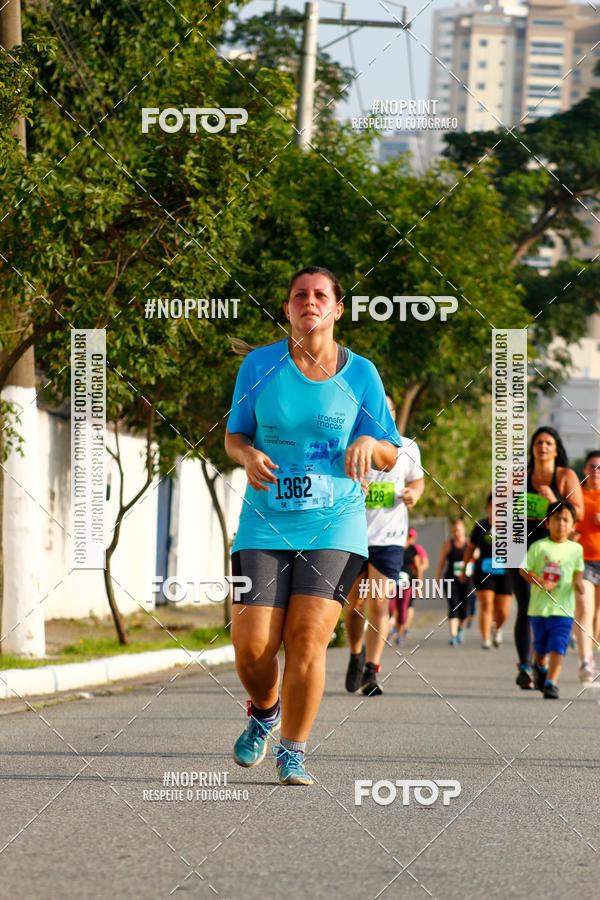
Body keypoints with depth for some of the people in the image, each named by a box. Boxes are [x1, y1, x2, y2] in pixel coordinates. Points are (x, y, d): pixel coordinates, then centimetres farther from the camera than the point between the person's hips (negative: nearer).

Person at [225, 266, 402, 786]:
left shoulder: (360, 373, 4)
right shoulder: (261, 365, 4)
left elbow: (390, 454, 9)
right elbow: (234, 434, 13)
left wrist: (366, 444, -13)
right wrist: (248, 455, -10)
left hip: (334, 525, -1)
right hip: (266, 523, 1)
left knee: (307, 639, -13)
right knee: (252, 644, -9)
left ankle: (293, 752, 2)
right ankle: (264, 711, 25)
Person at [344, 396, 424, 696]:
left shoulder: (407, 448, 5)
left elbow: (417, 479, 22)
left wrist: (414, 493, -1)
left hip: (389, 538, 0)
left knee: (379, 605, -10)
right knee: (355, 604, 7)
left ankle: (371, 672, -10)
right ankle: (356, 654, 34)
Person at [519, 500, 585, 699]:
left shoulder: (575, 549, 4)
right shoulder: (538, 547, -4)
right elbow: (523, 570, -2)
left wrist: (578, 583, -3)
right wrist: (541, 582, -17)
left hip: (563, 608, 0)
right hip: (539, 606, 0)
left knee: (558, 645, -12)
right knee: (540, 646, 13)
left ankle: (551, 682, -10)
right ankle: (540, 667, 45)